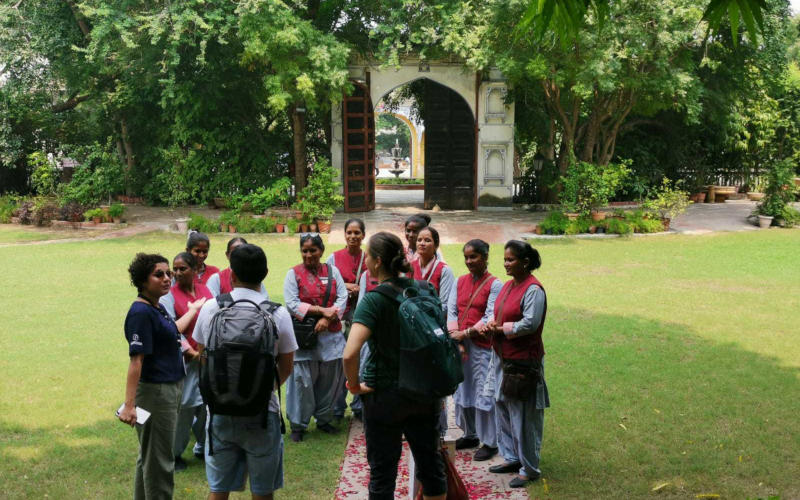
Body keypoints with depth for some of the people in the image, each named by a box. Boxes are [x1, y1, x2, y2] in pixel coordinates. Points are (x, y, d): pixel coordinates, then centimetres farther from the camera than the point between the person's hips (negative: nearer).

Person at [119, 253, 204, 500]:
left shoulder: (157, 308, 9)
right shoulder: (141, 313, -19)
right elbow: (136, 360, -26)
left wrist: (192, 311, 45)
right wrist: (129, 405, -29)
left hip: (170, 388, 9)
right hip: (154, 391, -9)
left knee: (150, 455, 20)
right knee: (159, 460, 1)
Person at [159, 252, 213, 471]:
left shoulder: (205, 291, 8)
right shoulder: (169, 295, -6)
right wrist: (191, 352, -15)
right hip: (183, 360, -5)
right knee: (183, 406, -2)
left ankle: (203, 446, 29)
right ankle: (175, 453, 14)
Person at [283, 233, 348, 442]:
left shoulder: (332, 272, 9)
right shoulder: (294, 274, 0)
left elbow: (342, 298, 1)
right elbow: (292, 304, -9)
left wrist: (327, 318, -14)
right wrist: (322, 310, -14)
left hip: (330, 334, 3)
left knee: (330, 378, 8)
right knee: (302, 380, -2)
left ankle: (324, 419, 26)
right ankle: (298, 425, 11)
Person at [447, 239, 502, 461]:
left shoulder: (494, 285, -8)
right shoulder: (460, 282, 9)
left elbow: (490, 318, -13)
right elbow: (451, 311, 5)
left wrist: (465, 333, -17)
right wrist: (455, 339, -8)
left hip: (482, 345, -6)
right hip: (461, 344, 6)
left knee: (484, 393, -2)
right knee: (462, 389, 14)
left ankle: (490, 443, 8)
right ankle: (470, 435, 30)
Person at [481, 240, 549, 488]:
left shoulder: (533, 289, -15)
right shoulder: (508, 285, 11)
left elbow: (529, 324, -23)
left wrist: (501, 329, -14)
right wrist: (491, 324, -6)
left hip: (523, 361, -9)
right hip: (503, 358, 9)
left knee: (524, 416, -1)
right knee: (503, 408, 17)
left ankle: (529, 468, 10)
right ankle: (512, 458, 31)